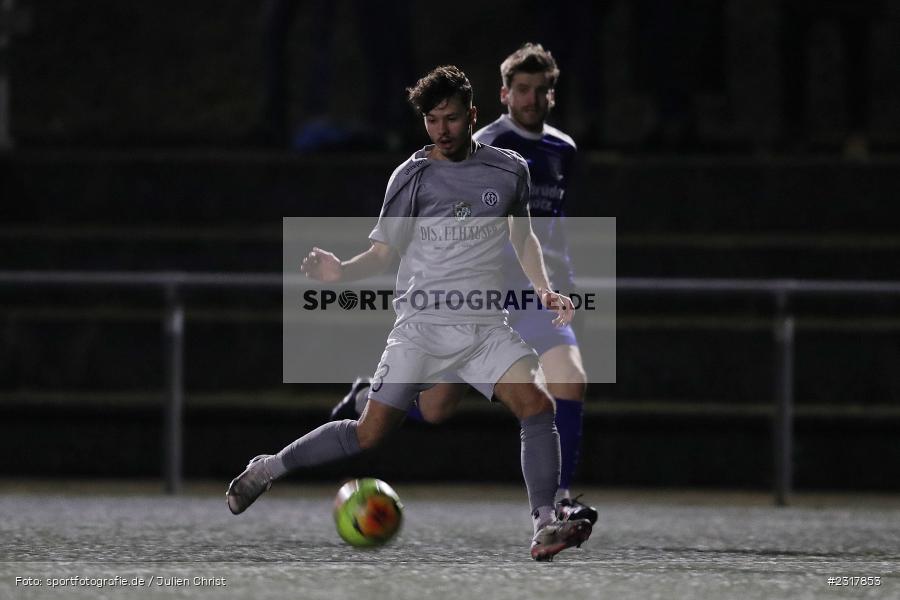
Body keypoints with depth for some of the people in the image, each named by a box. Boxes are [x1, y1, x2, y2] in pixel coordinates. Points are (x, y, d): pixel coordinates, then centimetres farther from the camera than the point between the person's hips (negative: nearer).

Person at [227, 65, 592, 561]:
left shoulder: (509, 170, 6)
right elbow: (383, 252, 1)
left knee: (536, 403, -22)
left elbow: (522, 236, 24)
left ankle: (544, 527, -23)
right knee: (370, 433, -6)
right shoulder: (413, 176, -2)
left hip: (487, 327, 2)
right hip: (422, 325, -2)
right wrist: (341, 271, -19)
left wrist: (544, 289, 10)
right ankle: (269, 468, 15)